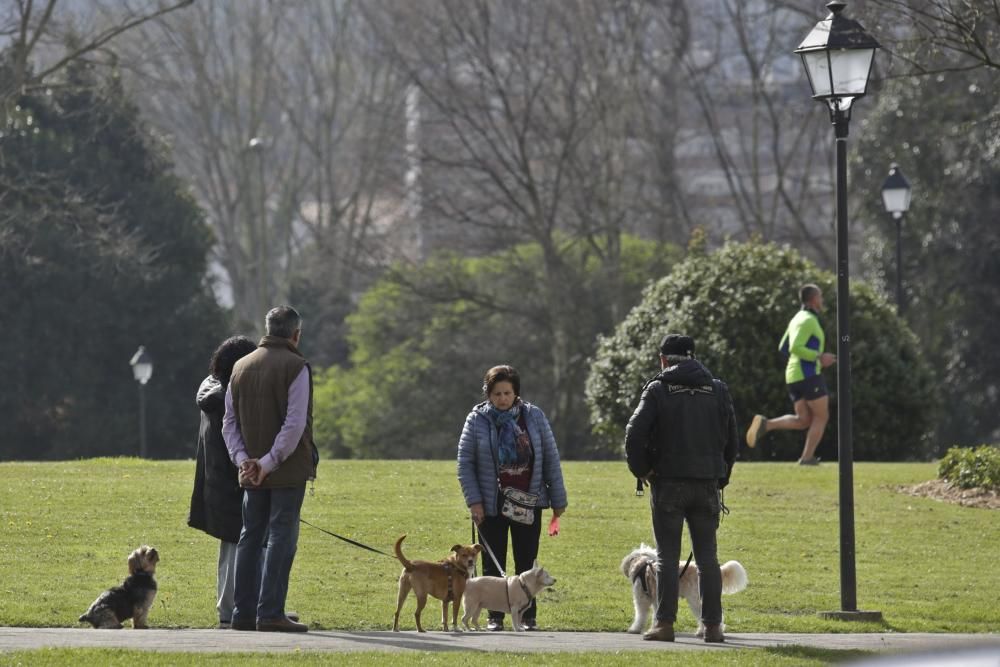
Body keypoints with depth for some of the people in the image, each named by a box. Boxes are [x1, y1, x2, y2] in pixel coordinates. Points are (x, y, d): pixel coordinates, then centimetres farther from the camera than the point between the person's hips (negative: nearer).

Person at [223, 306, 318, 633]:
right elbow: (295, 424, -17)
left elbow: (229, 422, 10)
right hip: (288, 470, -6)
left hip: (252, 473, 6)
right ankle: (270, 612, -9)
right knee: (281, 538, -5)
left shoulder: (242, 367, 12)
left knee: (250, 538, 12)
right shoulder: (295, 367, -8)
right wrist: (271, 462, -16)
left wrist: (242, 458, 1)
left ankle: (244, 612, 12)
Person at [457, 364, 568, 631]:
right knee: (493, 564, 4)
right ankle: (494, 617, 10)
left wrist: (558, 499, 4)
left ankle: (528, 616, 8)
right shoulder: (477, 420, -1)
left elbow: (551, 459, 5)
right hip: (491, 506, 0)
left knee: (527, 563, 3)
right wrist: (474, 501, -9)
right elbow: (465, 463, 0)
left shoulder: (534, 417, 1)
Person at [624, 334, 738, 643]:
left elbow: (635, 433, -12)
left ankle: (665, 623, -4)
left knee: (667, 556, 0)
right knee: (707, 557, 6)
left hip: (669, 482, -3)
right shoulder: (717, 390, 8)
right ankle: (712, 625, 3)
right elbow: (732, 439, 10)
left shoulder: (658, 390, -3)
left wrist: (641, 469, 2)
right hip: (707, 484, 3)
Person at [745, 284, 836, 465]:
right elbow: (795, 348, -22)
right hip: (808, 374, -9)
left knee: (803, 421, 9)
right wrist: (819, 358, -15)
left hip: (794, 376, 9)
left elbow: (783, 348, 25)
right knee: (821, 416, 2)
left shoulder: (797, 319, 19)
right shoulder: (809, 320, -12)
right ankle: (807, 457, -3)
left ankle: (766, 424, -10)